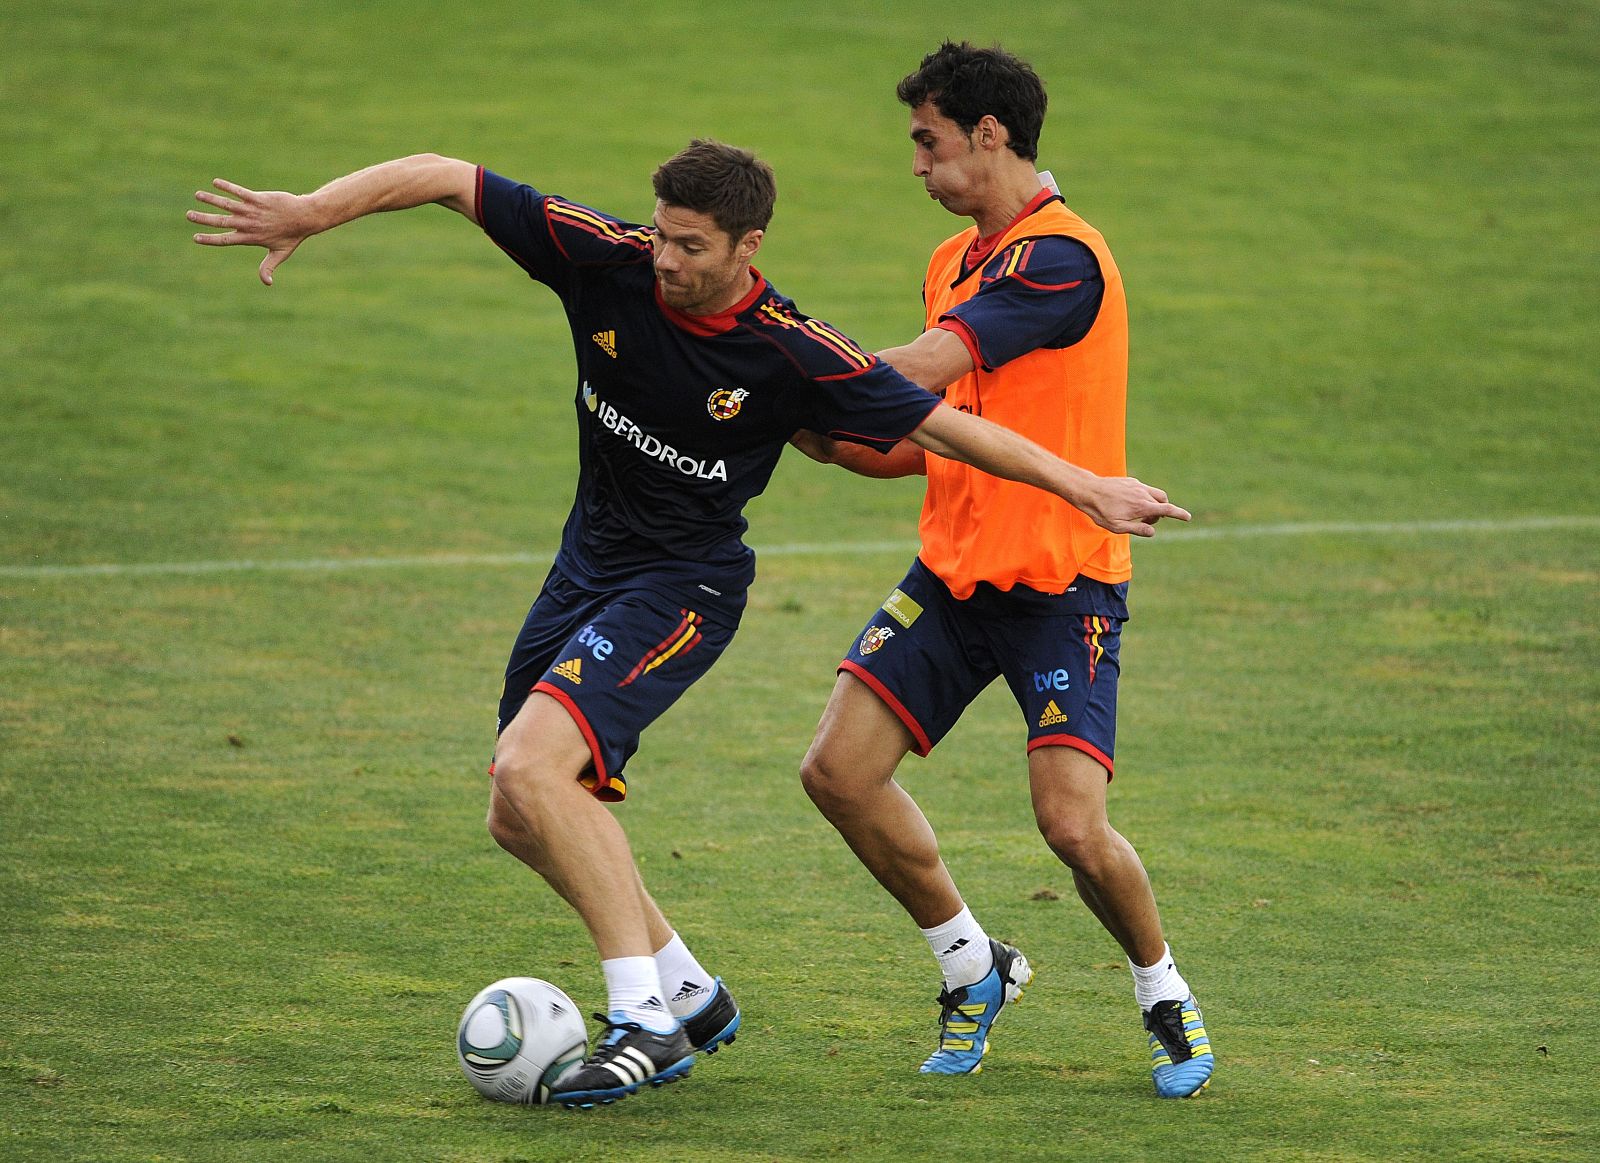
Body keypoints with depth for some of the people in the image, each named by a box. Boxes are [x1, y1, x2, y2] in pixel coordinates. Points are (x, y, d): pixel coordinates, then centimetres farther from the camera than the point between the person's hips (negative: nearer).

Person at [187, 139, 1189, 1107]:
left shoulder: (793, 355, -22)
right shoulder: (607, 260, -13)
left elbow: (941, 425, -13)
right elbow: (444, 178, -12)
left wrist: (1086, 487, -13)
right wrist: (312, 211, -25)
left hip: (684, 585, -6)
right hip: (590, 560, 6)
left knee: (531, 766, -25)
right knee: (524, 818, 10)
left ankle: (646, 1021, -19)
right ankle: (688, 992, 27)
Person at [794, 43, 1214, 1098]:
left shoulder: (1060, 257, -17)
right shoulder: (957, 262, 13)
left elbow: (919, 372, -24)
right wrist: (843, 446, 1)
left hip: (1061, 584, -8)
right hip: (957, 572, 8)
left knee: (1074, 826, -15)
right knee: (840, 771, -3)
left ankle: (1166, 999, 13)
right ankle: (973, 969, 16)